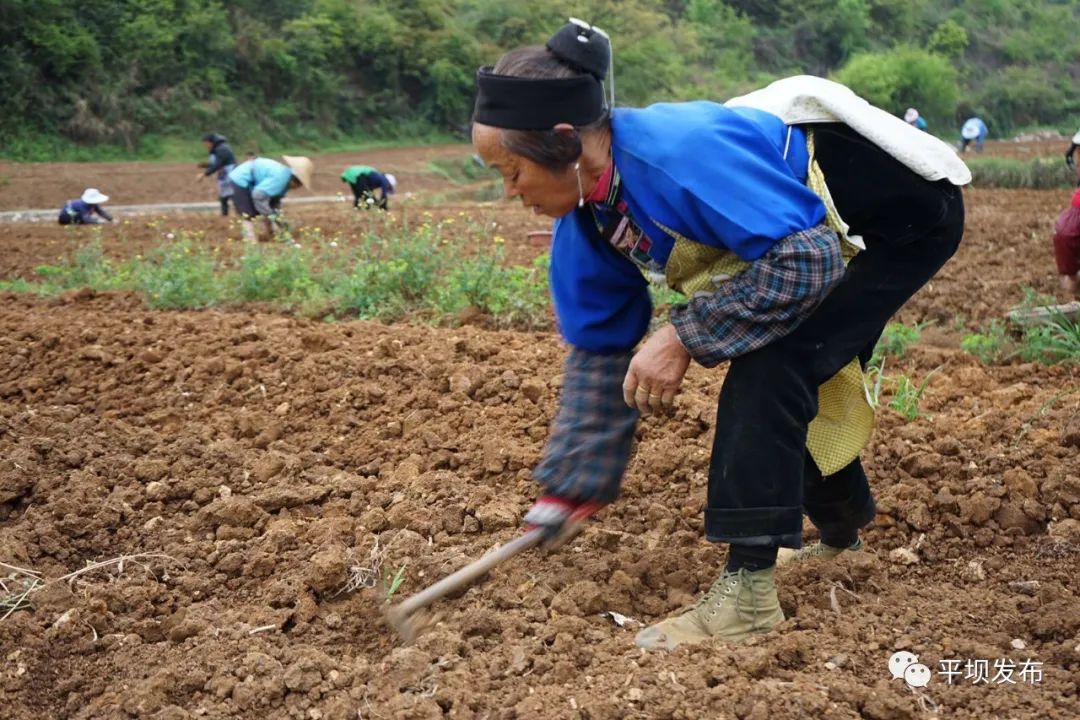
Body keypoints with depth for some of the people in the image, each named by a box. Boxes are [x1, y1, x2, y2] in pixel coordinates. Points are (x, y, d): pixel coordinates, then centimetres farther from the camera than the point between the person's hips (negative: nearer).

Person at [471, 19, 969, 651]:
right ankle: (840, 535, 45)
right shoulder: (585, 225, -7)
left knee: (768, 367, -23)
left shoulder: (679, 153, -36)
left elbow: (803, 259, -35)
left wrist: (686, 337, -33)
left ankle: (748, 592, -18)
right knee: (786, 383, 18)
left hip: (909, 209, -9)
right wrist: (567, 491, 2)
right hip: (828, 235, 9)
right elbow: (599, 352, 2)